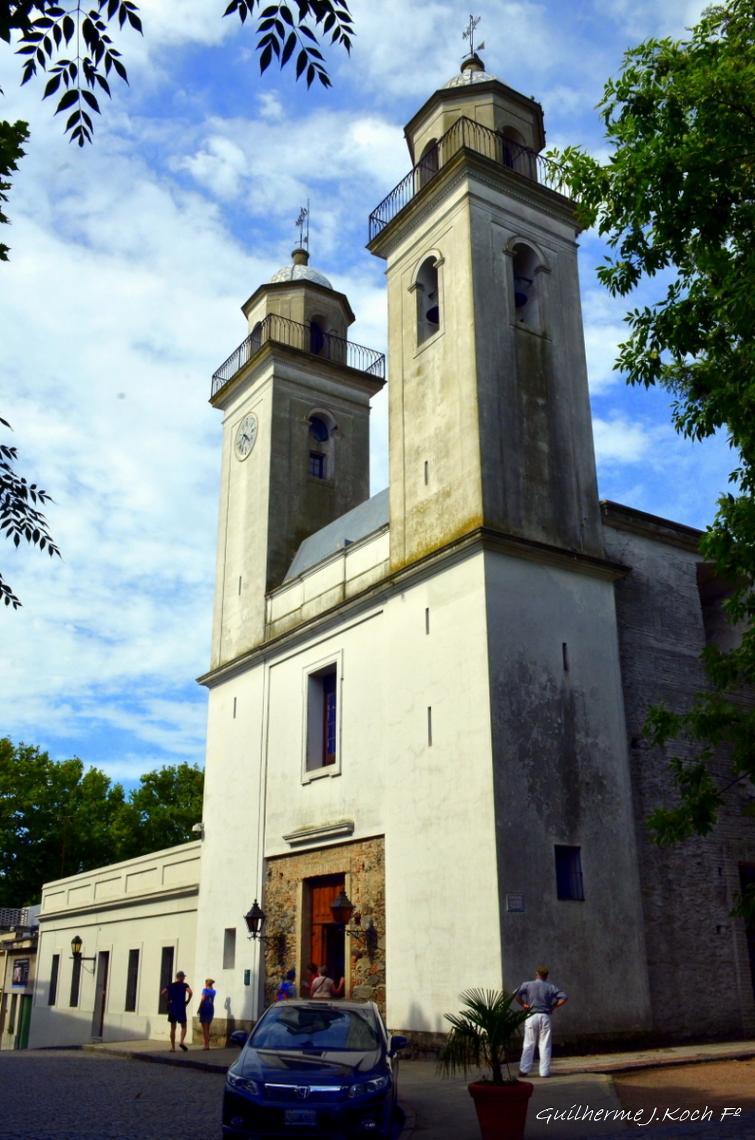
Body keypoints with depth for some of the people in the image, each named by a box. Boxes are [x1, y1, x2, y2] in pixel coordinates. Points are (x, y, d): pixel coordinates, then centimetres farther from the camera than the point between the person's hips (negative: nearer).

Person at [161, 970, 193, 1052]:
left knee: (173, 1028, 9)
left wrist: (169, 999, 11)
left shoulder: (171, 985, 10)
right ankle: (181, 1042, -15)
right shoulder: (184, 985, -2)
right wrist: (187, 1001, -5)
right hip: (181, 1007, -3)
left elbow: (162, 994, 5)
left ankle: (173, 1047, 7)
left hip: (171, 1007, 3)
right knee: (183, 1026, 7)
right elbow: (190, 992, -18)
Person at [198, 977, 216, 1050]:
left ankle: (206, 1044, -9)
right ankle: (207, 1044, 14)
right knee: (208, 1028, 14)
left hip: (204, 1009, -6)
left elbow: (202, 999, -17)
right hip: (211, 1009, 6)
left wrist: (199, 1009, -10)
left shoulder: (205, 990, -7)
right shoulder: (213, 991, 10)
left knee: (204, 1028, -3)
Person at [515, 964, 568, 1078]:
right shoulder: (550, 987, 7)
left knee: (528, 1045, 6)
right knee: (545, 1046, 7)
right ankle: (544, 1071, 6)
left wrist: (523, 1004, 0)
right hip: (545, 1017, 1)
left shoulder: (527, 985, 2)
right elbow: (564, 998, 0)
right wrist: (554, 1006, 5)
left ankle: (523, 1070, 3)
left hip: (531, 1016, -1)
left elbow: (517, 995, -12)